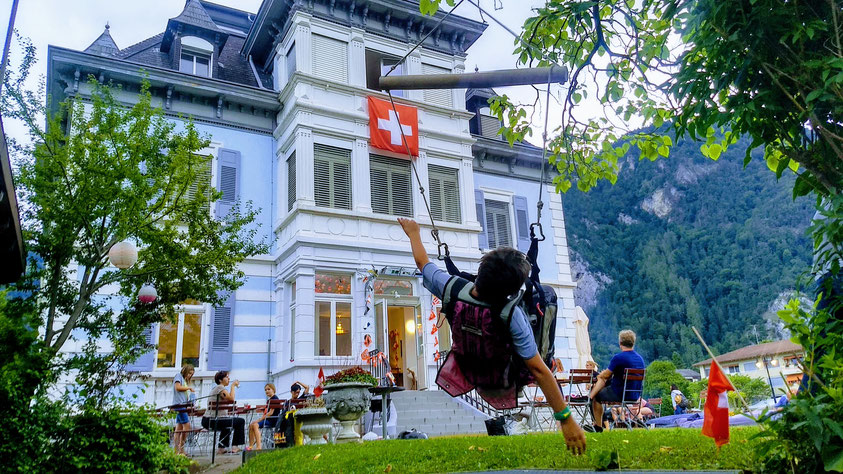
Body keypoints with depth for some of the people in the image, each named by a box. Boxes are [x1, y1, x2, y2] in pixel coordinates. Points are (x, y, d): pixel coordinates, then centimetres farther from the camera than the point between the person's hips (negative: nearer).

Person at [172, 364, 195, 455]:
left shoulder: (184, 379, 25)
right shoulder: (178, 376, 2)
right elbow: (177, 387, -14)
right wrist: (189, 387, -6)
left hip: (183, 405, 9)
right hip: (179, 404, -9)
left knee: (179, 428, 6)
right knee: (187, 425, -14)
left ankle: (176, 450, 6)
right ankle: (181, 449, -11)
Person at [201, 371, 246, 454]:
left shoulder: (215, 388, 21)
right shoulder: (220, 387, -9)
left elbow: (227, 400, 23)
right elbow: (231, 399, -20)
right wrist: (233, 386, -8)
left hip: (206, 420, 10)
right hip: (212, 420, -10)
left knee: (227, 423, 37)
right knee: (241, 421, -8)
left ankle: (221, 448, 37)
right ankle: (235, 447, -3)